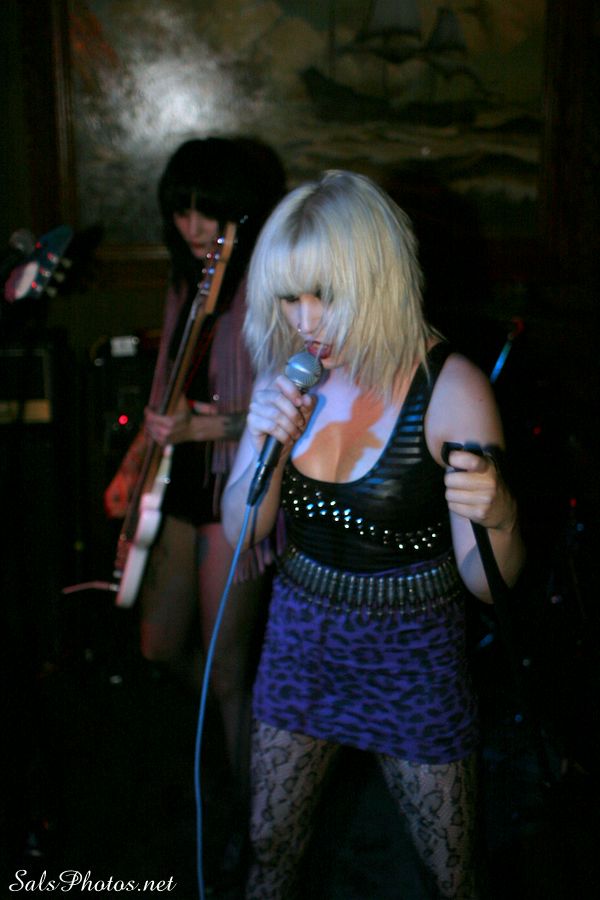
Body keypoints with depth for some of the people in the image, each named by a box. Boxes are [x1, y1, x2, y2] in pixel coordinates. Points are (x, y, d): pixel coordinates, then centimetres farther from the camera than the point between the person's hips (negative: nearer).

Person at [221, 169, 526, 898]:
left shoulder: (449, 388, -21)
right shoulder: (287, 373, -7)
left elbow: (487, 583, -17)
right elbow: (240, 532, -2)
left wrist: (496, 516, -39)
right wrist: (267, 448, -21)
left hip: (411, 654, -3)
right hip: (301, 638, 4)